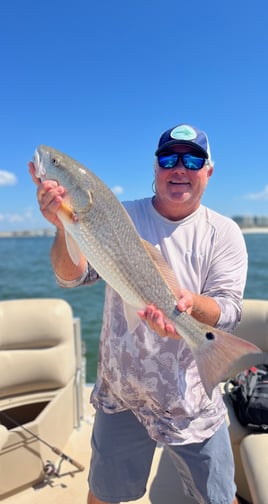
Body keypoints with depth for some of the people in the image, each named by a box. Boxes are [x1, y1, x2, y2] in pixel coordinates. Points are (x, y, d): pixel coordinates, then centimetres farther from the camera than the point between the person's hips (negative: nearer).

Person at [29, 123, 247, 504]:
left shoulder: (223, 232, -5)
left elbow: (229, 308, -13)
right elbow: (71, 276, -13)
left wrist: (191, 304, -35)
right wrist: (66, 226, -34)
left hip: (192, 402, 0)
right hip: (119, 395, 1)